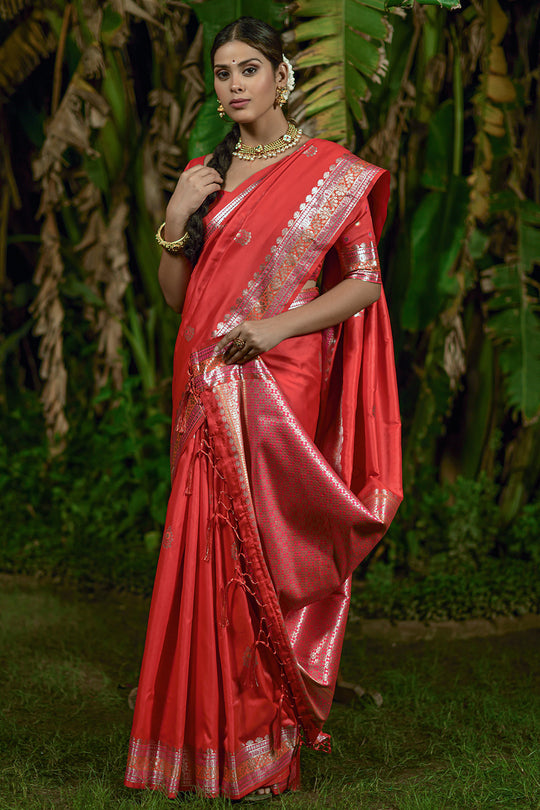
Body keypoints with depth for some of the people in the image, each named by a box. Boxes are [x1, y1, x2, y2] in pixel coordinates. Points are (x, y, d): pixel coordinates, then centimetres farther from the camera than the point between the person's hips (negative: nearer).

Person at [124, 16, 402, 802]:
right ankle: (215, 733, 13)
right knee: (213, 550, 3)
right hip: (210, 392, 4)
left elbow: (365, 282, -3)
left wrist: (281, 326, -15)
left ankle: (273, 740, 9)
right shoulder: (202, 175, 13)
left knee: (274, 549, -2)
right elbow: (175, 294, 13)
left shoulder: (331, 171, 0)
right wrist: (176, 220, -4)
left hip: (282, 389, -4)